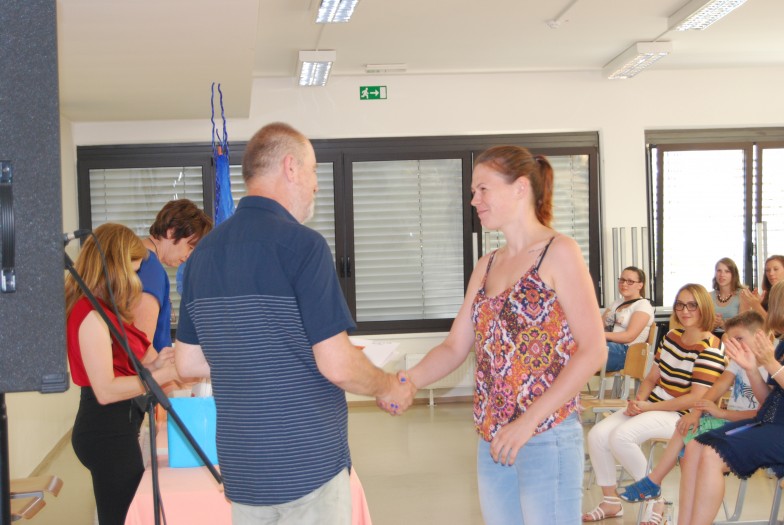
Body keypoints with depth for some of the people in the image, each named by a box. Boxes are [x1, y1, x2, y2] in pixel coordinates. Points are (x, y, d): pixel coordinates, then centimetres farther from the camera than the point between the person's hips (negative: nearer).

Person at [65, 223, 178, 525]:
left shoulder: (101, 311, 13)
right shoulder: (92, 314, -18)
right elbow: (106, 390, -22)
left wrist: (151, 364, -1)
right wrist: (165, 374, -19)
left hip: (116, 427, 10)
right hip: (108, 432, -10)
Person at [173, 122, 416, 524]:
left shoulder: (204, 251, 5)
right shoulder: (301, 243, -17)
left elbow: (187, 362, 11)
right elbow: (338, 366, -18)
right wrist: (389, 388, 0)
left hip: (241, 471, 7)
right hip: (307, 468, -7)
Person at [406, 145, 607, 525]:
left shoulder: (558, 253, -7)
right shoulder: (487, 266, 13)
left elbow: (593, 351, -13)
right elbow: (456, 346, 10)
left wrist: (529, 422, -18)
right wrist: (407, 381, -9)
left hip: (547, 439, -6)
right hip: (491, 440, 6)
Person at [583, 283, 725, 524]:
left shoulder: (709, 349, -14)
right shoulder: (671, 336, 10)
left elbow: (696, 398, -20)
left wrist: (648, 407, -20)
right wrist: (638, 400, -9)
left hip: (681, 415, -8)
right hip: (651, 406, 8)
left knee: (621, 436, -30)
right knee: (597, 435, -11)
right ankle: (610, 501, 3)